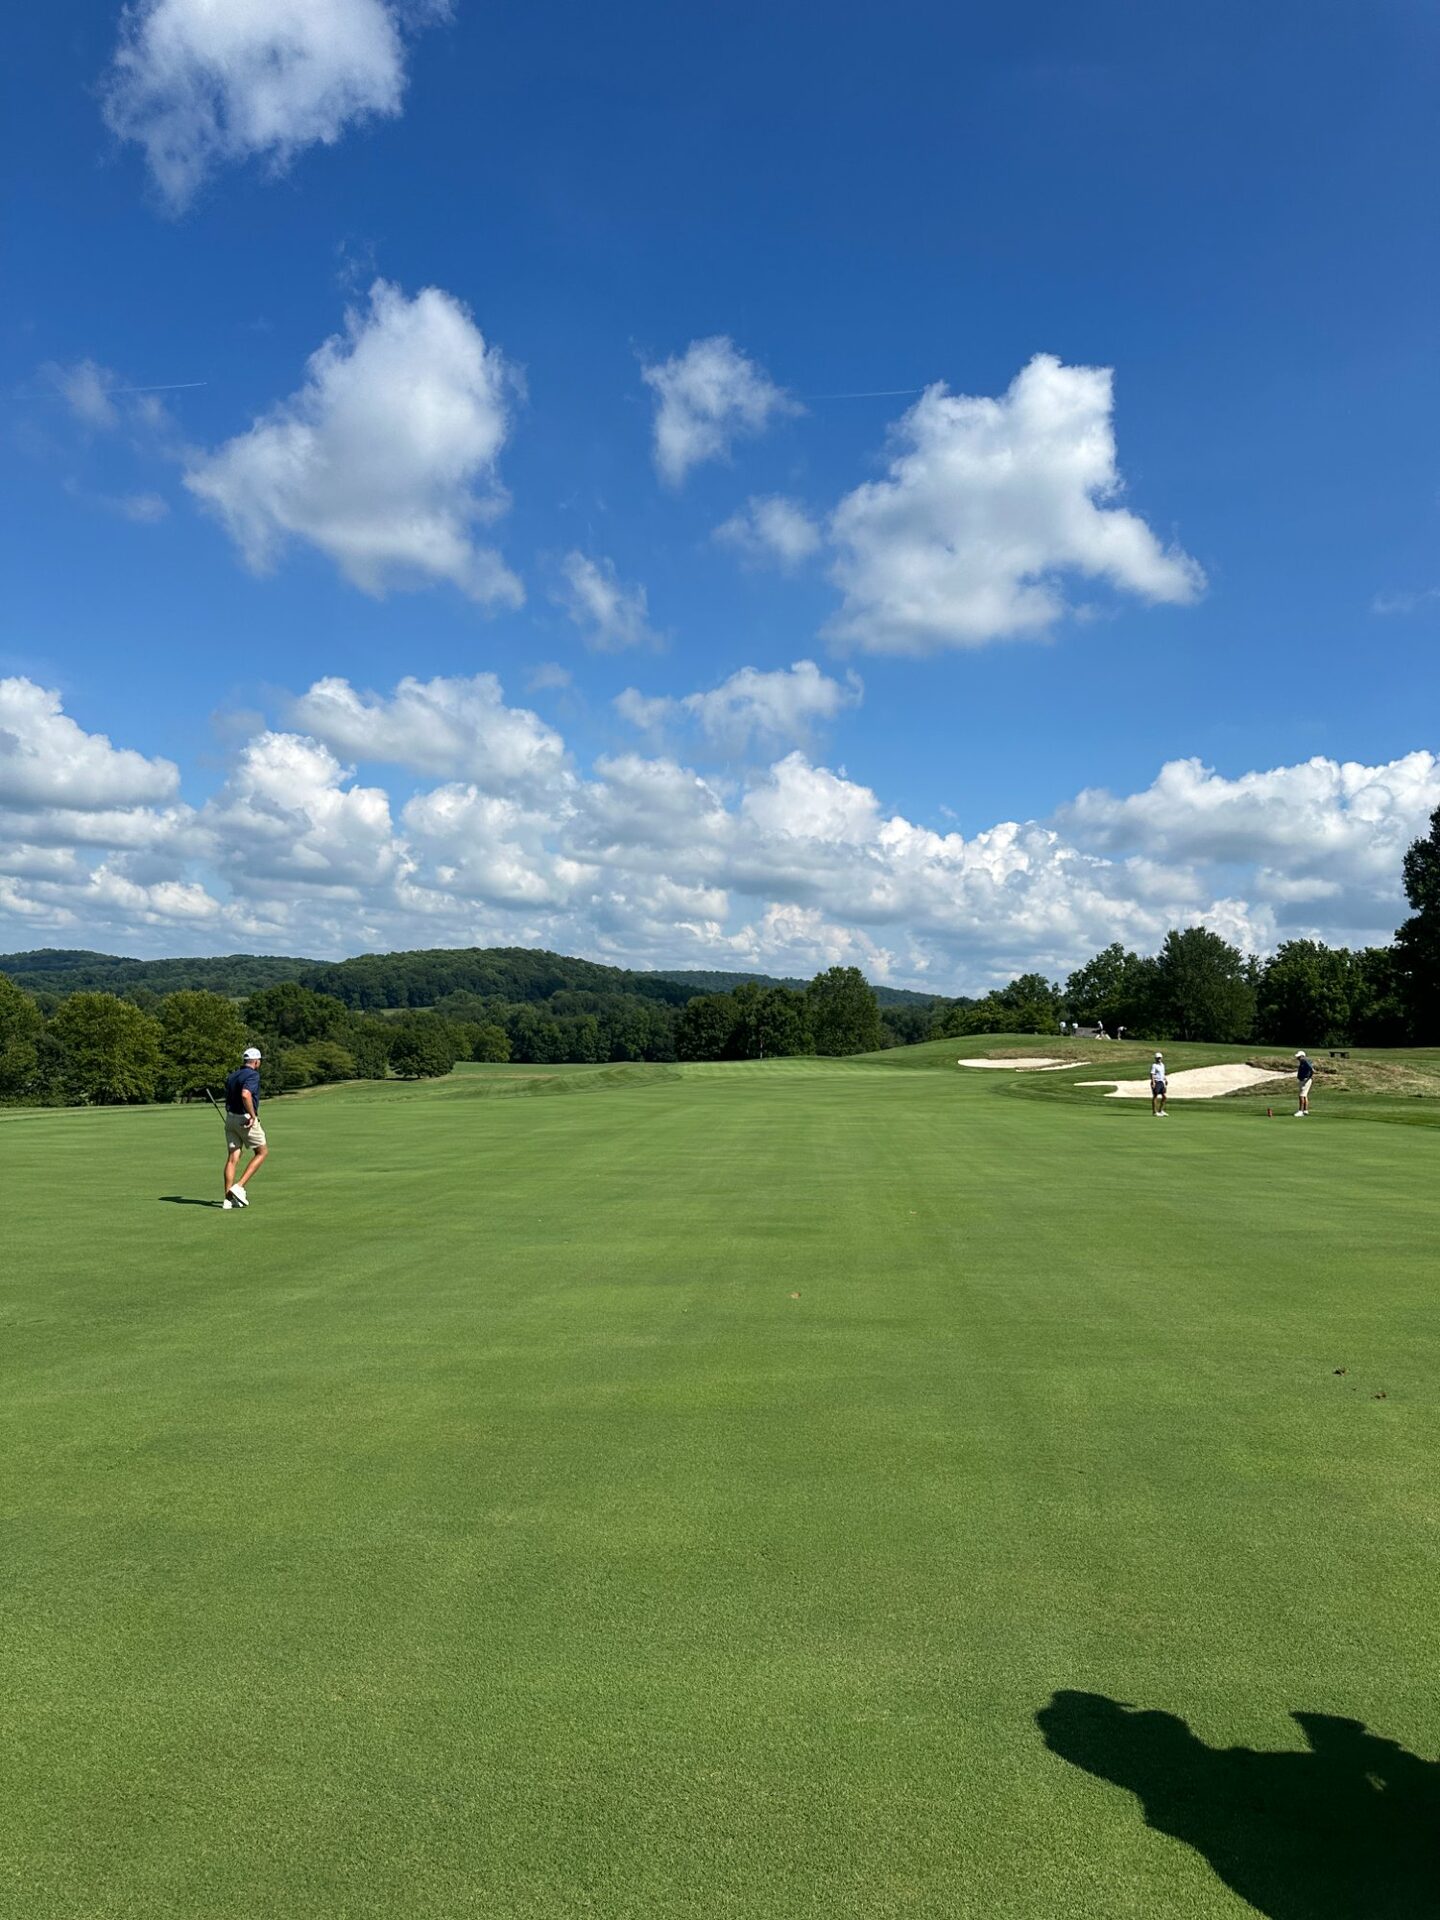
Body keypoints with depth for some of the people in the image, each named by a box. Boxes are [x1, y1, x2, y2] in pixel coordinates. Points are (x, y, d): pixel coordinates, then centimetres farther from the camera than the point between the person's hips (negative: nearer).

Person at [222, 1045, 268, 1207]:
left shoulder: (232, 1076, 13)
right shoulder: (253, 1075, -13)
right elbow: (245, 1094, -30)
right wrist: (253, 1115, -21)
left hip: (230, 1118, 8)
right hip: (246, 1119, -7)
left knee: (232, 1158, 5)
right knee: (262, 1152, 8)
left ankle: (228, 1199, 1)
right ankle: (239, 1187, -4)